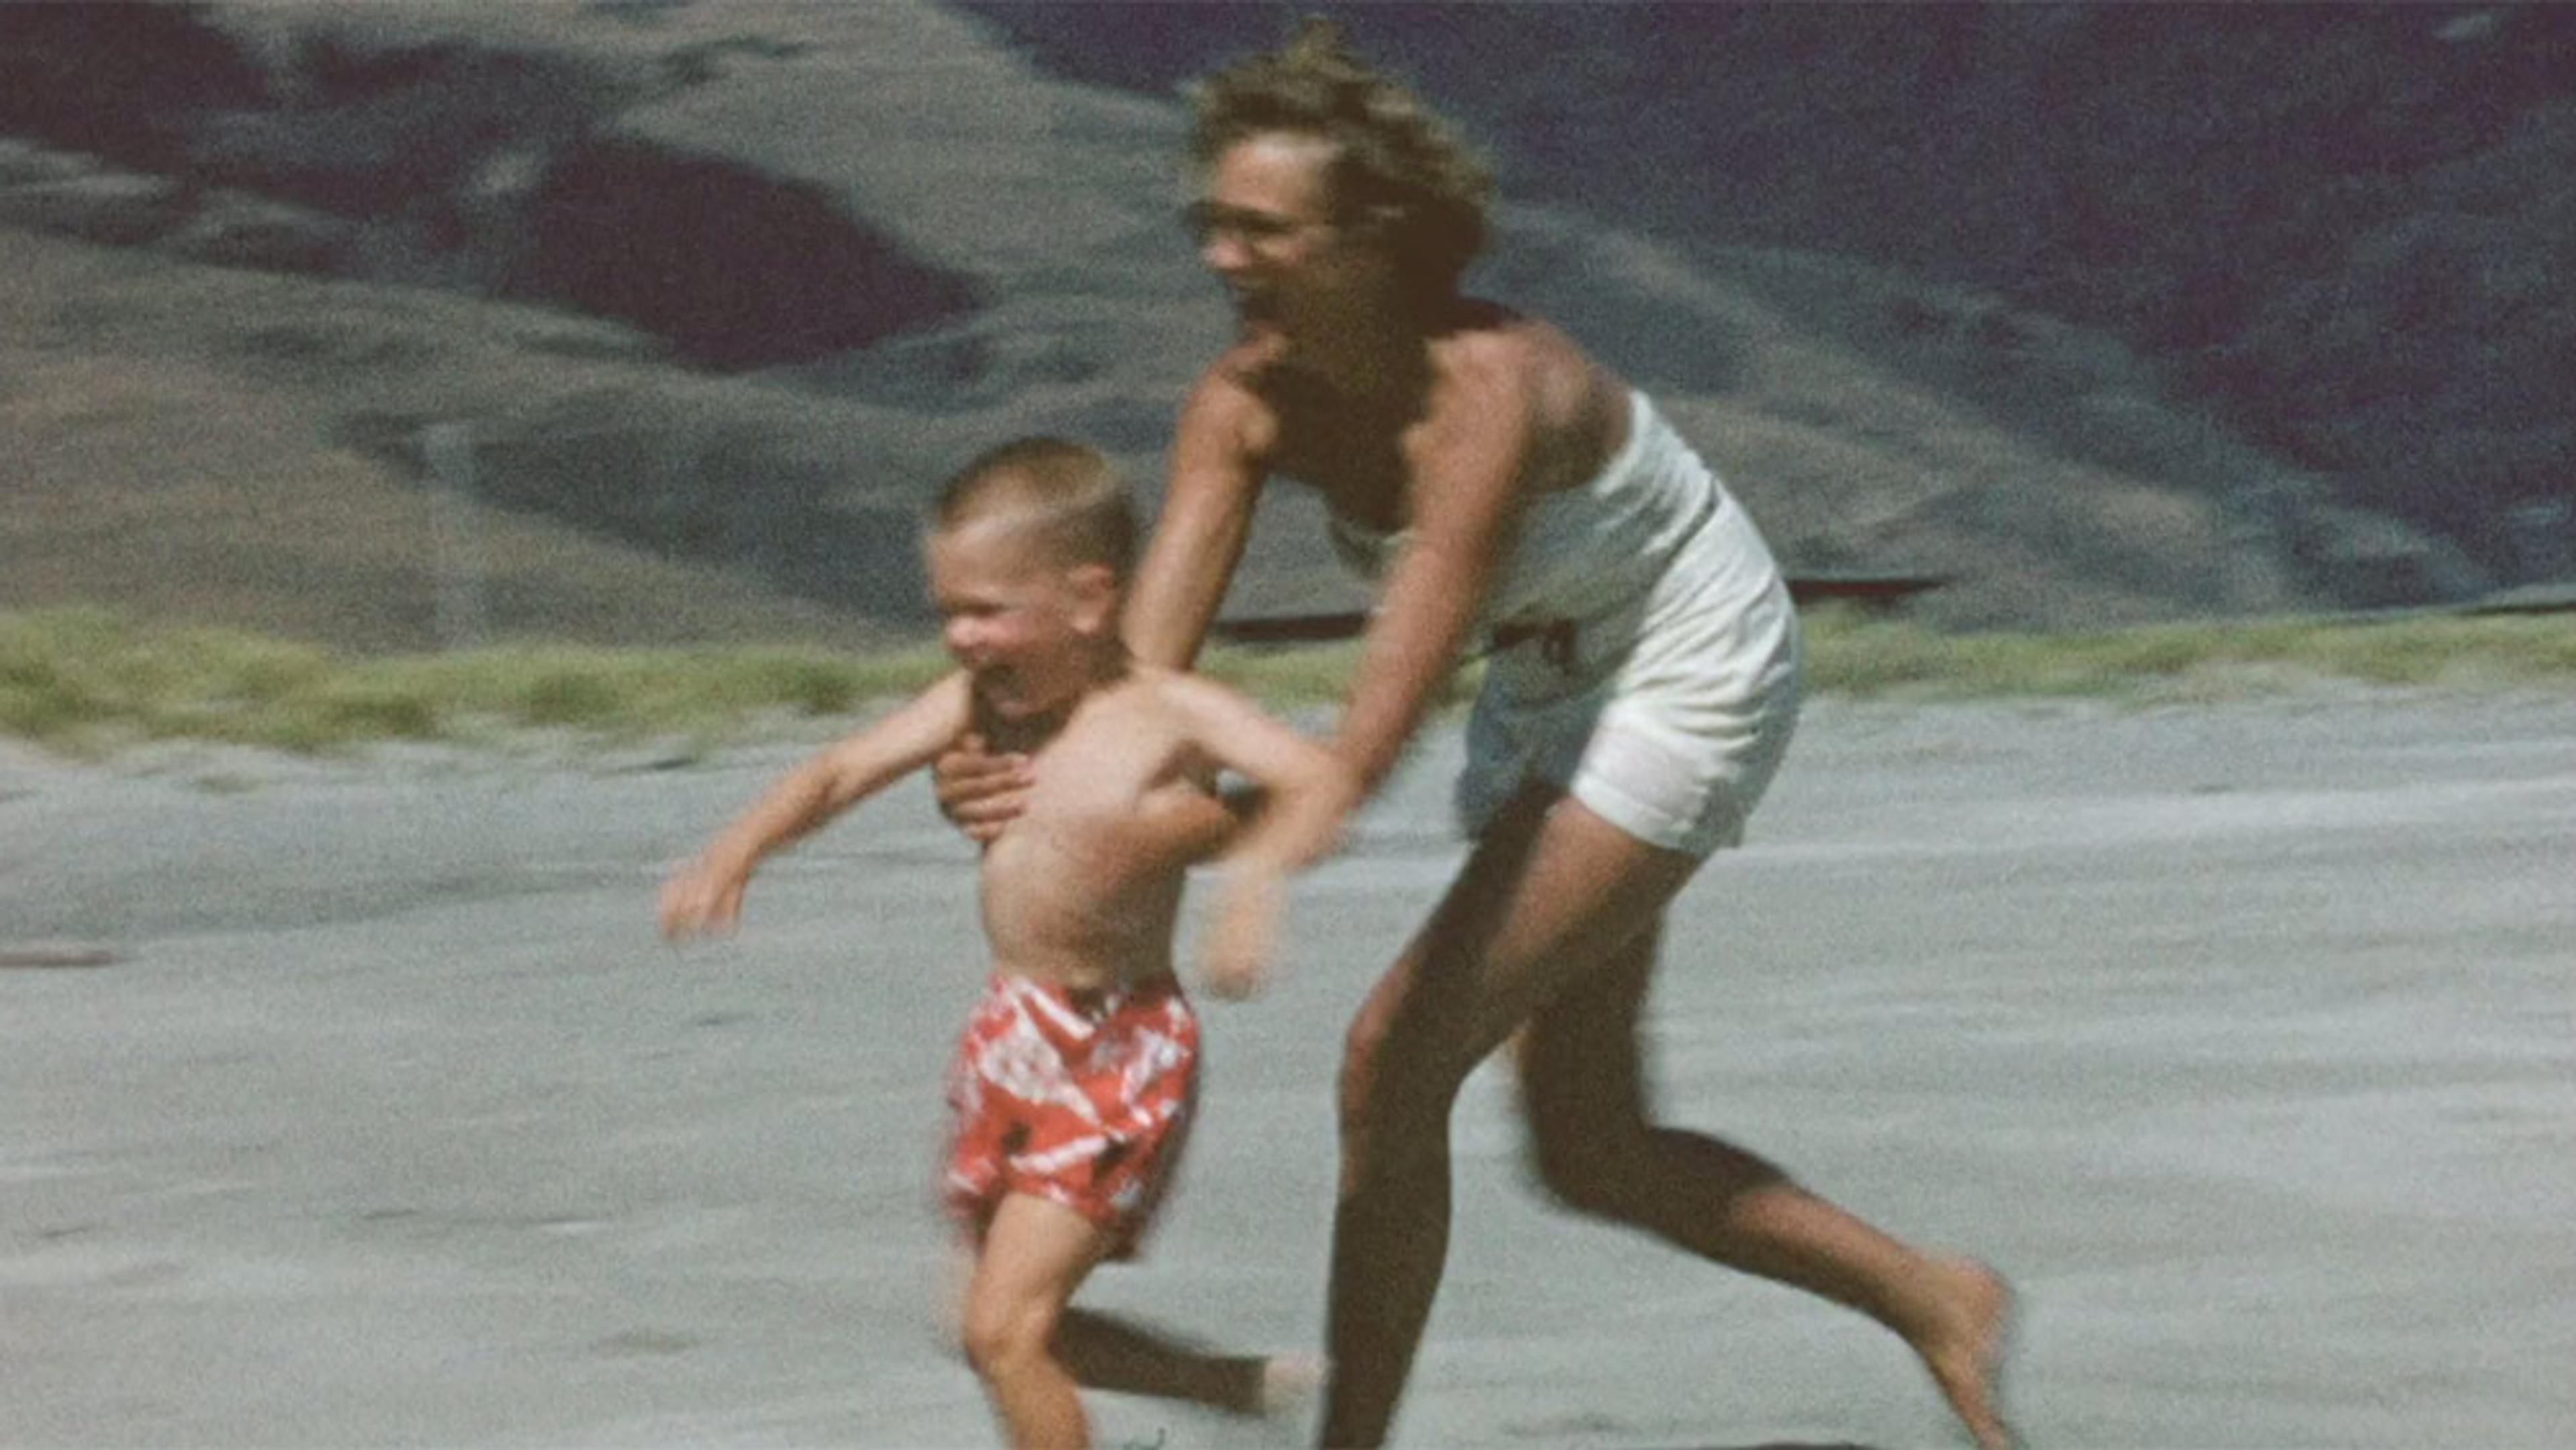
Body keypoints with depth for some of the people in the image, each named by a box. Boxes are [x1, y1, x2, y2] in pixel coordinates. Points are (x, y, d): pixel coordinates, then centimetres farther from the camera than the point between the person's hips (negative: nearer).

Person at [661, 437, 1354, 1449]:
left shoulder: (1171, 714, -14)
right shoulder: (977, 704, 5)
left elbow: (1317, 780, -26)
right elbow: (843, 773, 7)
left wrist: (1255, 872, -45)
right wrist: (737, 851, -10)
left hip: (1117, 1052, -8)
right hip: (1009, 1043, 8)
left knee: (1004, 1328, -13)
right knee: (1015, 1324, 17)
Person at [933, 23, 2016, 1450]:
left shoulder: (1492, 397, -36)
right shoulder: (1250, 401, -16)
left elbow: (1364, 752, -43)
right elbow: (1137, 677, -25)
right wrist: (1031, 770, -48)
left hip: (1688, 691, -8)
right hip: (1549, 694, 8)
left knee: (1394, 1058, -17)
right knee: (1589, 1151, 13)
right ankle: (1932, 1301, 31)